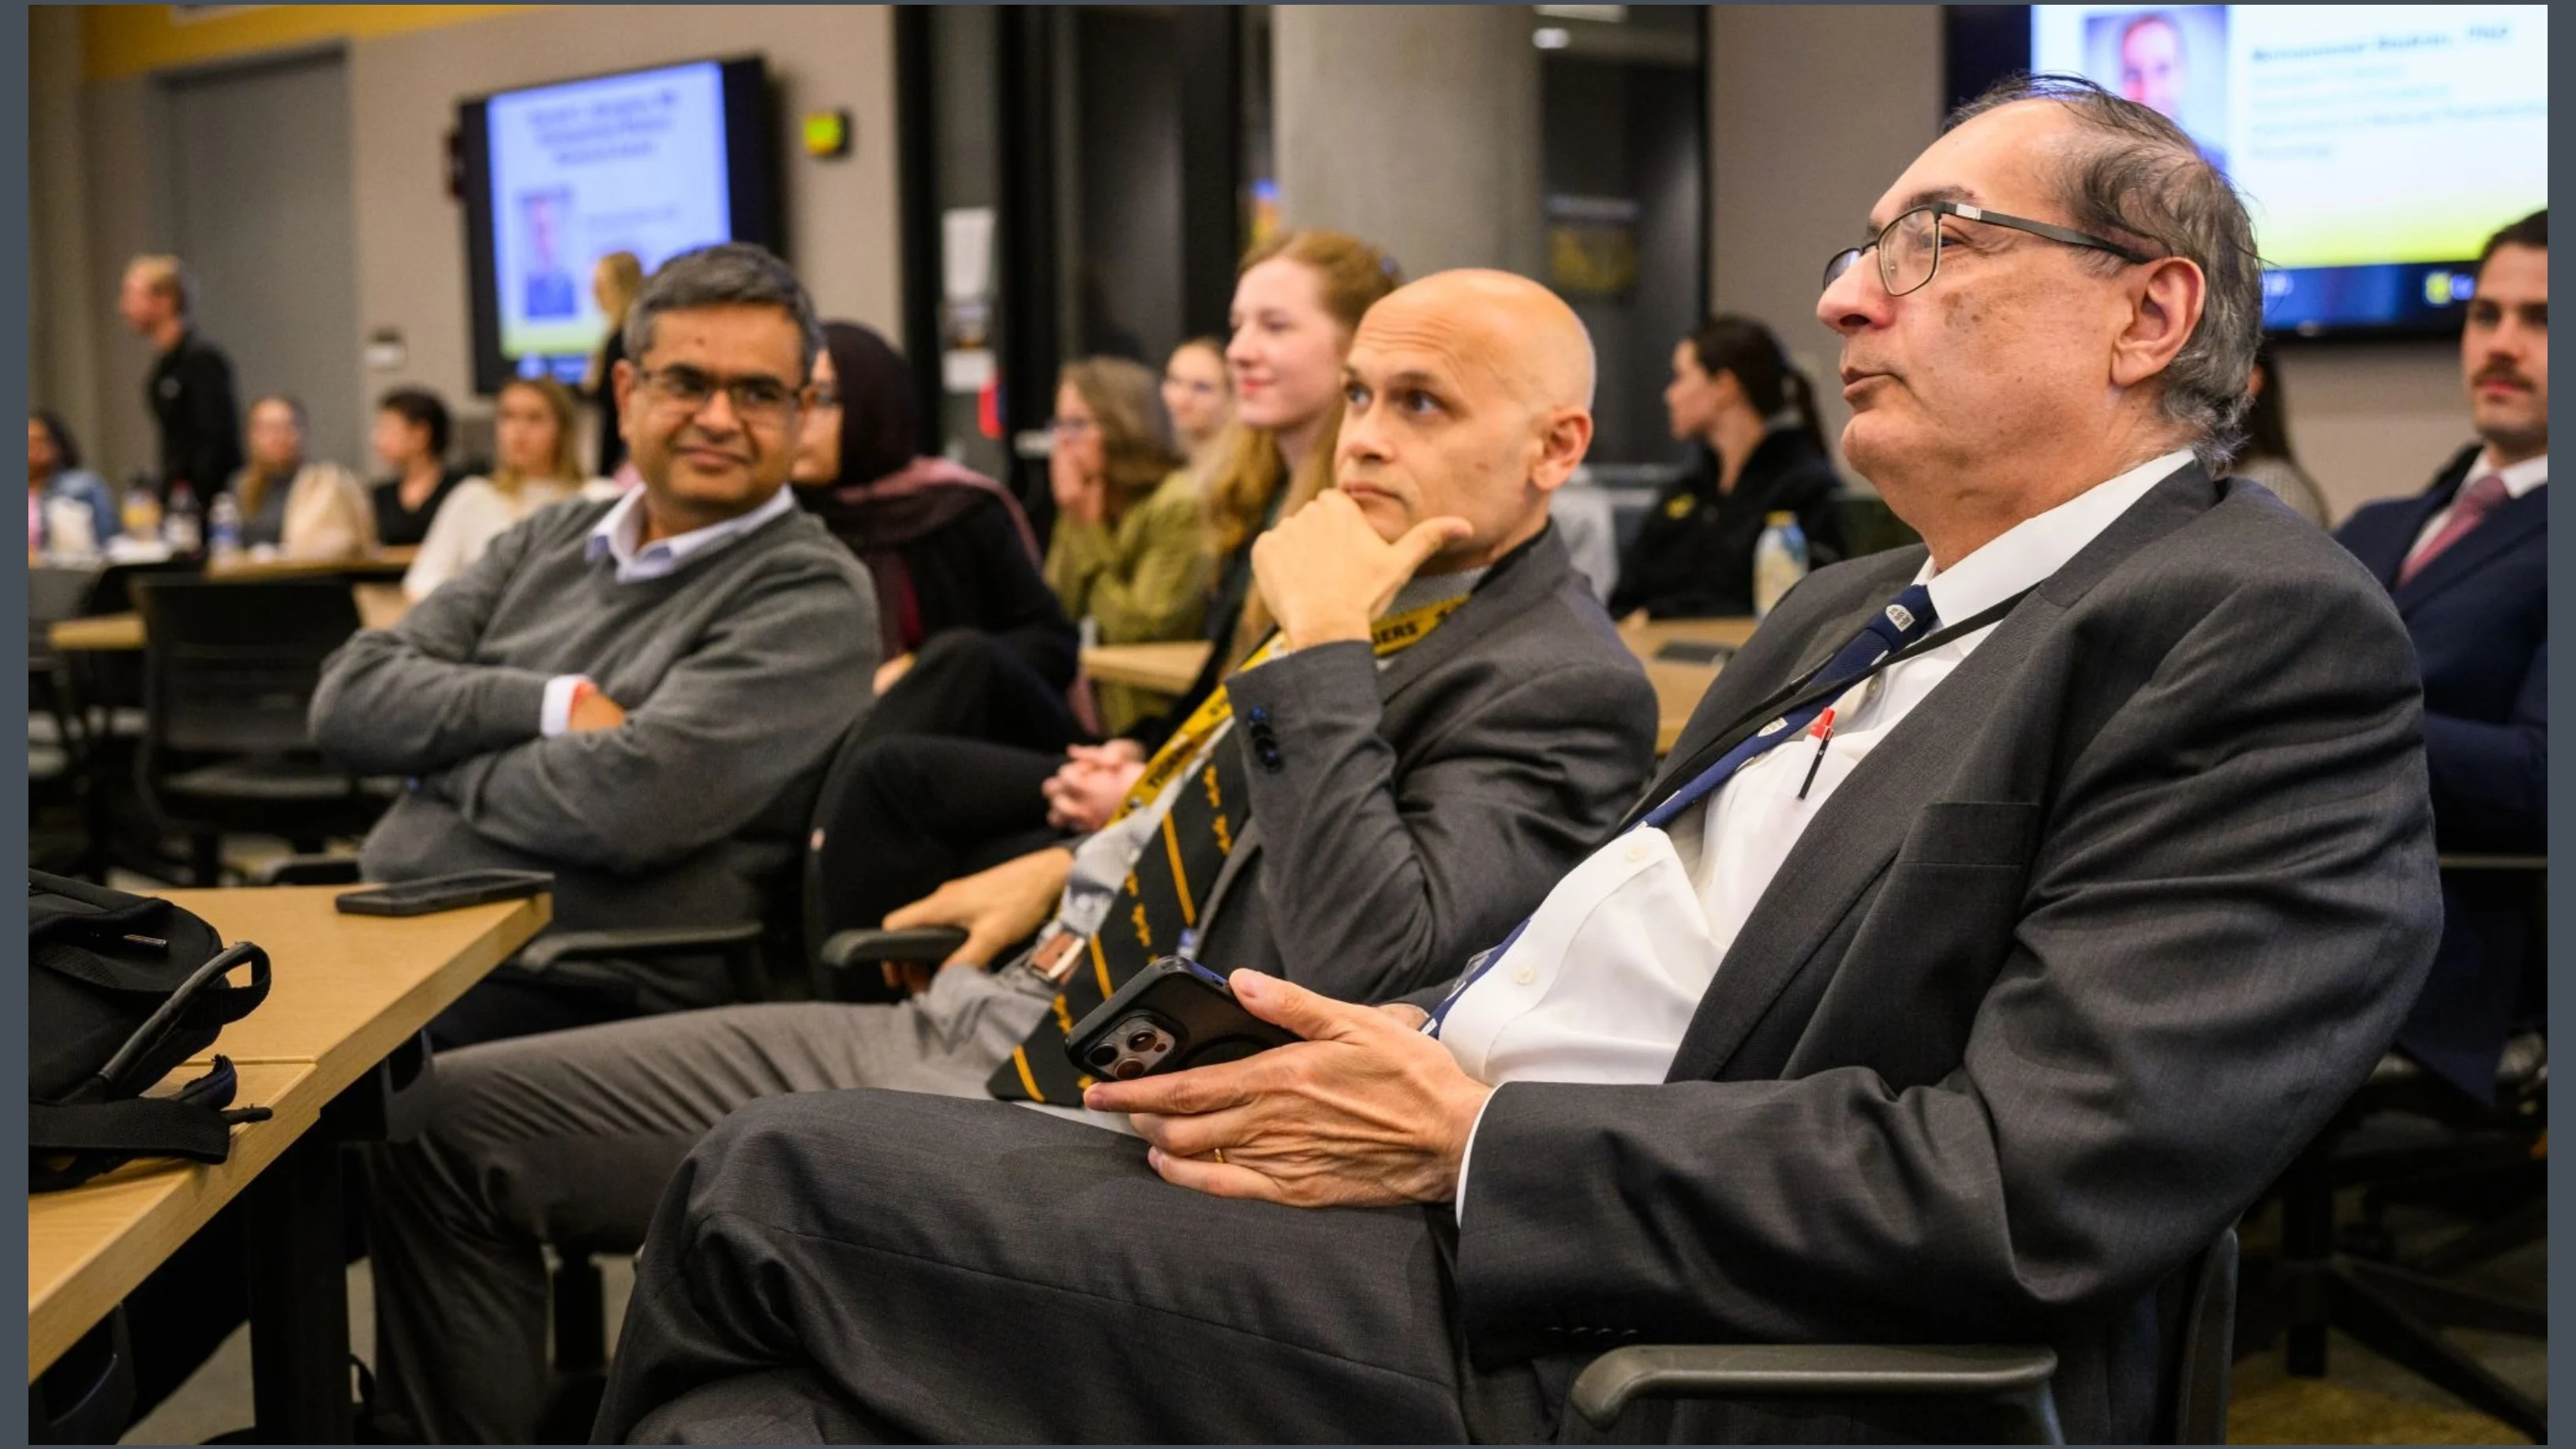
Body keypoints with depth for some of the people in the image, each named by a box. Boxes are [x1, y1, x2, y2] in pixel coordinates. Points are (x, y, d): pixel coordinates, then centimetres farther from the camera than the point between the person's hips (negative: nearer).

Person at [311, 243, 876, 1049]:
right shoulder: (554, 541, 17)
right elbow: (349, 700, 6)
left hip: (569, 1003, -6)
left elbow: (632, 806, -18)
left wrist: (437, 750, -1)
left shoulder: (811, 598, -4)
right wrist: (553, 705, -9)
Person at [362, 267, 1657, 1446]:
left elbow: (1364, 966, -28)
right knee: (449, 1119, 6)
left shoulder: (1564, 686, -14)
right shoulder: (1376, 596, 12)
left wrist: (1321, 644, -23)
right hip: (970, 1014, 9)